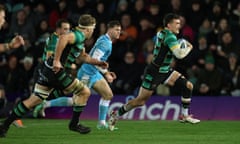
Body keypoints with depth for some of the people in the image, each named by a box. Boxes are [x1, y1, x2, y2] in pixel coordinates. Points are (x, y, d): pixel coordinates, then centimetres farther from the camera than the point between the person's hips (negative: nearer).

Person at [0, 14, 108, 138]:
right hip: (57, 71, -9)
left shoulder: (80, 39, 21)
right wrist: (56, 60, -31)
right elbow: (63, 38, -31)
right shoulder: (79, 35, -10)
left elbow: (83, 56, 38)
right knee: (85, 92, 4)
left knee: (34, 100, 8)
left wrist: (98, 62, 32)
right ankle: (74, 123, 13)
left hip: (47, 70, 9)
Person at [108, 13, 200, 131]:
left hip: (164, 71, 10)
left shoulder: (161, 33, 6)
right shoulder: (169, 36, -21)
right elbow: (180, 54, -31)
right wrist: (189, 48, -11)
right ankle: (116, 114, 15)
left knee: (188, 86, 0)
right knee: (140, 101, -3)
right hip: (154, 72, -10)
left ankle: (184, 116, 7)